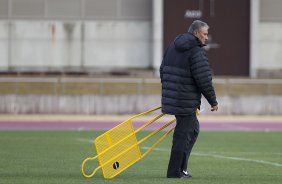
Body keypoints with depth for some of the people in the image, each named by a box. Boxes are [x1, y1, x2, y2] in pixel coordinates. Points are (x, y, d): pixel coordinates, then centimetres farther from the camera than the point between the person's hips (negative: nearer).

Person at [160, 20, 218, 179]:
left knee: (193, 128, 21)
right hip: (187, 101, -9)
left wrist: (168, 93, 28)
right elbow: (204, 80, -16)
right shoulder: (197, 52, -14)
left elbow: (163, 70, 19)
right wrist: (213, 101, -5)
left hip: (171, 98, 9)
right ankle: (175, 172, 2)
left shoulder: (173, 47, 13)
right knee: (183, 134, -1)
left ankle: (181, 167, 21)